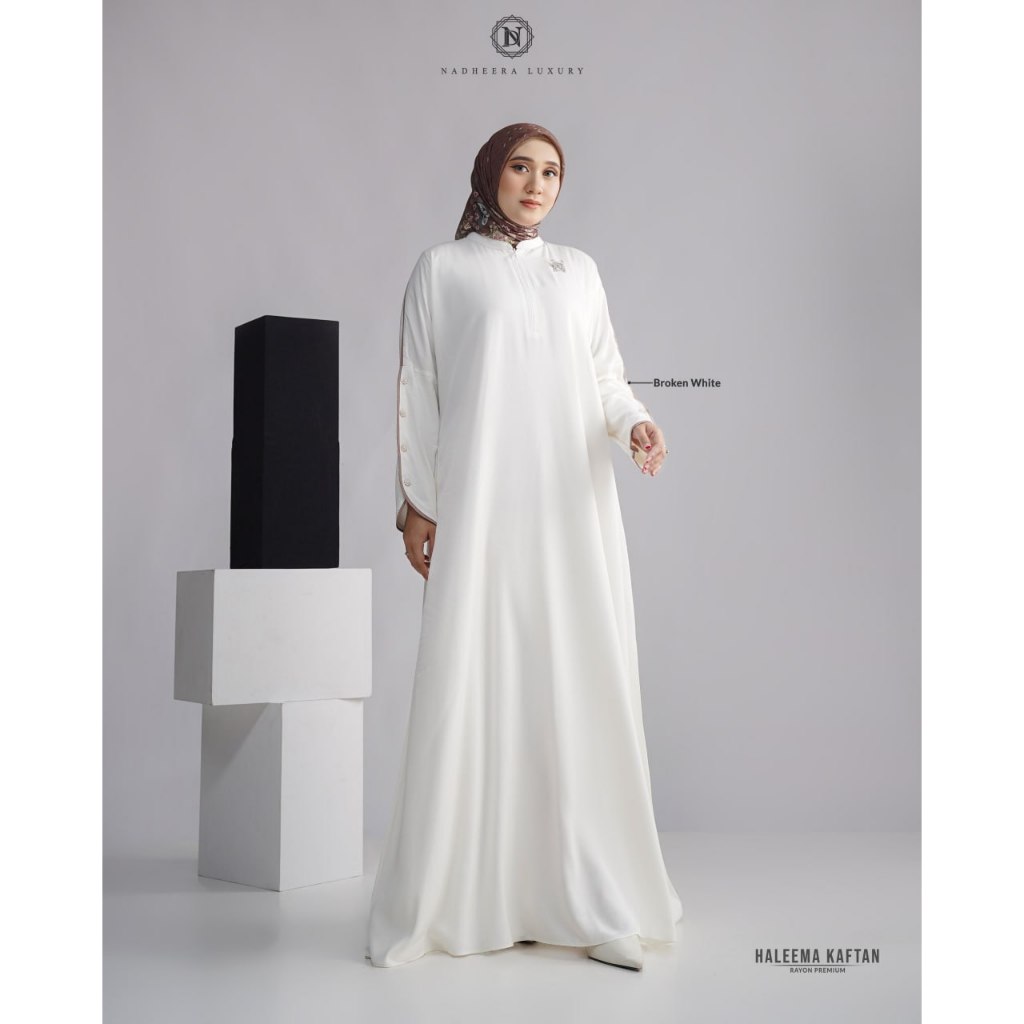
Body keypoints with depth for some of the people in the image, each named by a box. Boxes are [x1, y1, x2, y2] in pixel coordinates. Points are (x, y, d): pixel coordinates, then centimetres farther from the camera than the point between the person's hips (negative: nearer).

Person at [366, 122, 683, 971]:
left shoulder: (579, 271, 18)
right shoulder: (443, 269, 10)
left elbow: (607, 374, 16)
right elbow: (417, 388, 6)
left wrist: (636, 422, -6)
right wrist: (414, 502, -1)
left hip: (573, 507, 3)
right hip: (480, 506, -3)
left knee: (579, 684, 0)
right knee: (472, 686, -5)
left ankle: (586, 899, 8)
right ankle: (443, 902, 6)